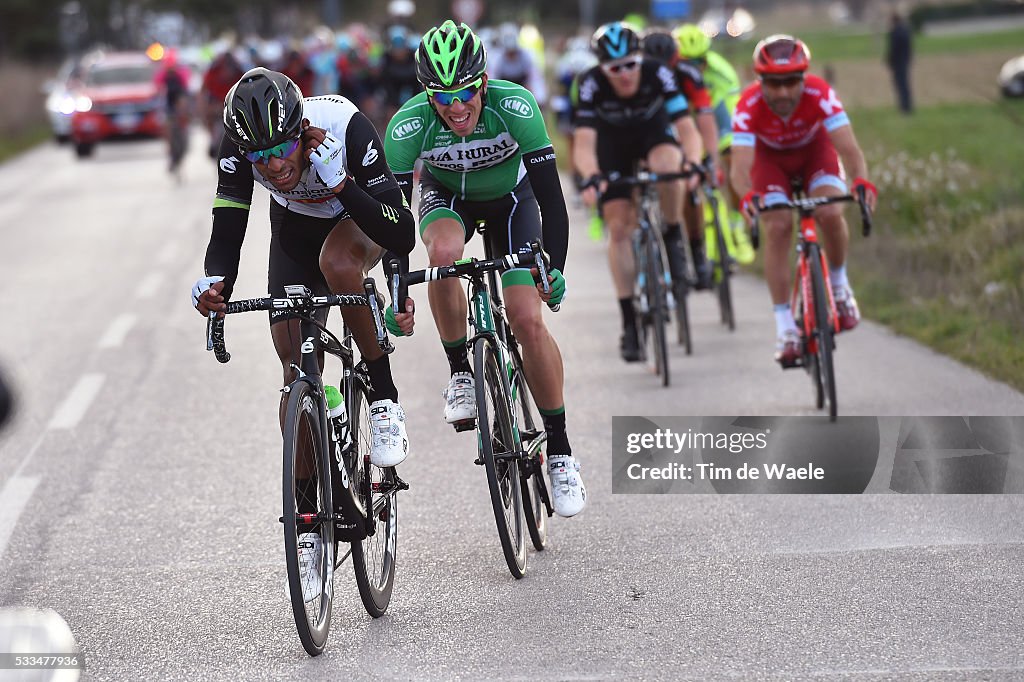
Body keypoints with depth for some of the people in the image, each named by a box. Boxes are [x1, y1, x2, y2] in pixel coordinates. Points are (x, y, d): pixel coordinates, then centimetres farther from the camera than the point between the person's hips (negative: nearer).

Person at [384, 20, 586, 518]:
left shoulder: (515, 106, -35)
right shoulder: (409, 125, -32)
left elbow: (550, 194, -32)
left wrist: (555, 269, -40)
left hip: (509, 200, 0)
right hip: (446, 196, 1)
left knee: (527, 320, -15)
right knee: (444, 251, -36)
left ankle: (560, 451, -2)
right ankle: (460, 373, -14)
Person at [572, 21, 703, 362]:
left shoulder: (658, 74, -31)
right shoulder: (591, 85, -32)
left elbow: (687, 129, -35)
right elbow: (583, 143, -38)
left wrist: (693, 163, -54)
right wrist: (591, 178, -58)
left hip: (653, 130, -1)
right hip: (612, 142, 1)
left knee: (667, 165, -37)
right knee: (619, 228, -8)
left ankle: (674, 237, -10)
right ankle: (629, 321, 1)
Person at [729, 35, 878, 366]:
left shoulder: (820, 94, -36)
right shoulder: (749, 106, -36)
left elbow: (849, 148, -43)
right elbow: (740, 165, -45)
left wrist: (862, 181, -63)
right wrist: (748, 196, -66)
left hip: (814, 149, 0)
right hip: (770, 157, 0)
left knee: (831, 214, -25)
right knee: (777, 227, -20)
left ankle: (839, 284, 6)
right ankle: (784, 327, -13)